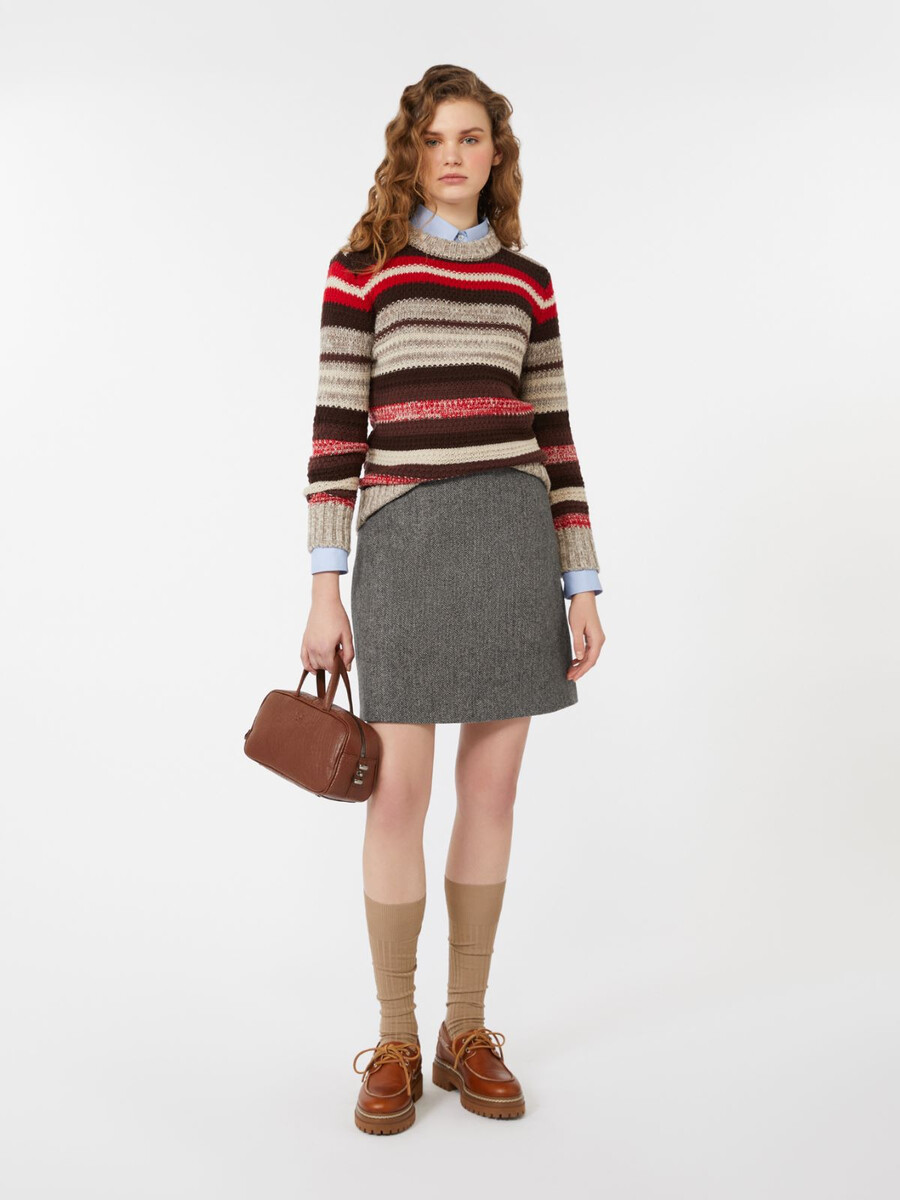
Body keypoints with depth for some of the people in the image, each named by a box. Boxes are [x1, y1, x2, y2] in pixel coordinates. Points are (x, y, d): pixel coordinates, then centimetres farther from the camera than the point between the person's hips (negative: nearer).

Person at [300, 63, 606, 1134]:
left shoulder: (526, 281, 13)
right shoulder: (363, 266, 4)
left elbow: (552, 437, 12)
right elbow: (336, 429, 0)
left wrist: (583, 586, 6)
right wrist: (325, 590, -6)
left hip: (517, 536, 3)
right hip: (404, 538, -3)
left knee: (492, 787, 5)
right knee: (399, 794, -3)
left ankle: (466, 1031, 19)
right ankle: (394, 1043, 14)